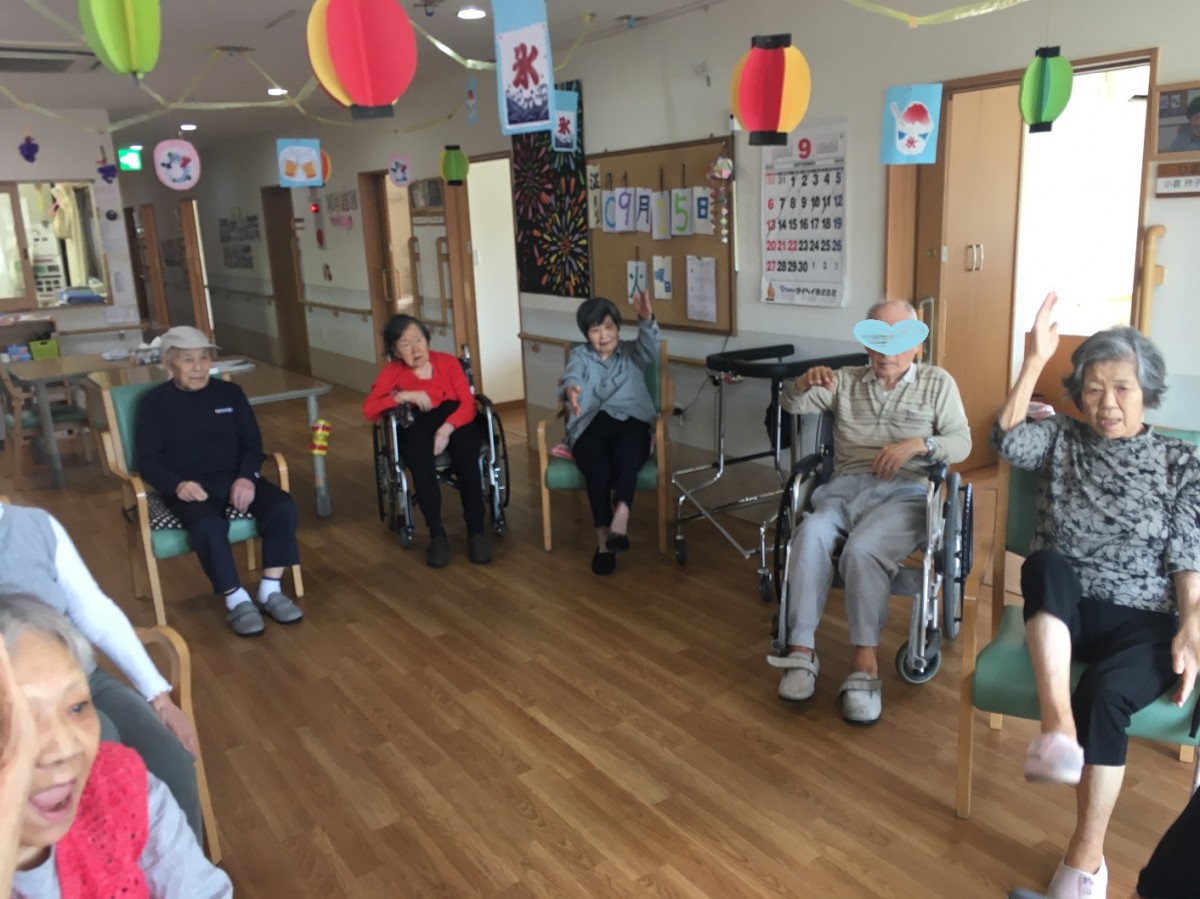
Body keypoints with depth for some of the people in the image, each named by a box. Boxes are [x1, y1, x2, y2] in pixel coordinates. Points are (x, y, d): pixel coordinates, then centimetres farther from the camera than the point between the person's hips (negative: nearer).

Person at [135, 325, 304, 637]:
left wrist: (246, 477, -13)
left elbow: (252, 443, 8)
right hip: (188, 486, -3)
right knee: (208, 525, -36)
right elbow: (148, 461, 0)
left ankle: (270, 591, -11)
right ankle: (236, 601, -18)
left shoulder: (230, 393, 12)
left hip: (235, 477, 3)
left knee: (283, 506, -24)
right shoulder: (155, 402, 4)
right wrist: (178, 485, -21)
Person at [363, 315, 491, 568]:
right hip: (417, 424, 0)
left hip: (456, 421, 0)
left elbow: (468, 403, -1)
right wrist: (405, 396, -14)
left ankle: (476, 531, -31)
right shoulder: (393, 371, 12)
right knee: (420, 458, -36)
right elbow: (368, 409, -1)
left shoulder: (447, 362, 11)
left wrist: (446, 429, -19)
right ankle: (437, 534, -31)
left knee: (466, 455, -34)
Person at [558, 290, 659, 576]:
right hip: (590, 425, 0)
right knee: (597, 464, -33)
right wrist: (570, 389, -32)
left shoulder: (631, 353, 20)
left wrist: (646, 320, -28)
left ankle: (620, 516, -51)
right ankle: (603, 539, -31)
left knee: (626, 453, -37)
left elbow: (650, 348, -4)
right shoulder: (579, 355, 20)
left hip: (630, 422, 0)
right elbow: (571, 375, -4)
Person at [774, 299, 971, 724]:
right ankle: (802, 650, -28)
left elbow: (961, 443, 6)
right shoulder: (845, 381, 20)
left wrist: (918, 444, -14)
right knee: (810, 535, -32)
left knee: (863, 549, -35)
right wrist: (804, 382, -14)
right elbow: (790, 404, 9)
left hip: (904, 493, -2)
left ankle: (865, 664, -30)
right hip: (844, 488, 2)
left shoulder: (937, 383, 14)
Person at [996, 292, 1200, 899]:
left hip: (1143, 622, -1)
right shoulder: (1063, 439, 8)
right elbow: (1007, 441, -14)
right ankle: (1057, 728, -45)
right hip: (1063, 612, 1)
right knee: (1049, 564, -34)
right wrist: (1035, 359, -19)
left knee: (1103, 692, -32)